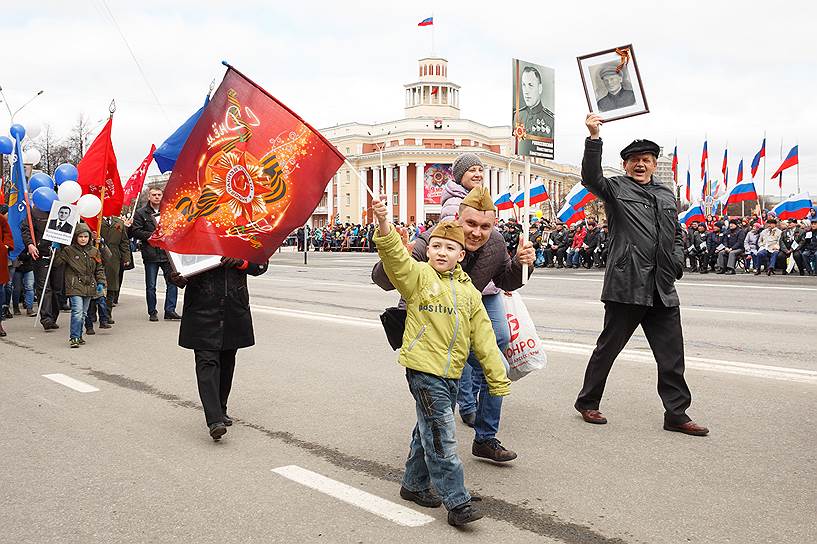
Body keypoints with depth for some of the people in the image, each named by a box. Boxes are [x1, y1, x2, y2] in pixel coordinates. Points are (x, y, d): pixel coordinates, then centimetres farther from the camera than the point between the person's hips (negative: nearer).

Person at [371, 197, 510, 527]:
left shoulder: (469, 292, 10)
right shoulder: (419, 276, -4)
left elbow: (483, 337, 11)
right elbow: (395, 256, -23)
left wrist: (498, 380, 10)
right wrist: (384, 224, -41)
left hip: (452, 372, 6)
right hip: (424, 368, -6)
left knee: (429, 430, 19)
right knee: (441, 437, -6)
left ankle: (414, 484, 35)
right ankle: (457, 502, 2)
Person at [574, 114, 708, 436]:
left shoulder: (667, 195, 19)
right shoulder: (615, 188, 2)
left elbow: (676, 235, 26)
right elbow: (591, 177, -17)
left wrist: (677, 263, 8)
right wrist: (594, 137, -28)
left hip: (663, 289, 5)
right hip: (626, 285, -5)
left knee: (672, 354, 7)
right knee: (608, 347, 6)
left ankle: (676, 414, 17)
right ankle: (587, 402, 22)